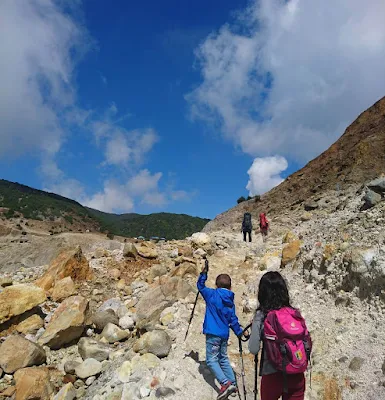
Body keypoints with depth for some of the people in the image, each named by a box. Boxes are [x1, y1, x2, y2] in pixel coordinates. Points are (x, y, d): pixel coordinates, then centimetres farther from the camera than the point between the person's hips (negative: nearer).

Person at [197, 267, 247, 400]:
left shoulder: (212, 294, -7)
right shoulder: (230, 301, 7)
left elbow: (200, 285, 3)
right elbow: (233, 320, 10)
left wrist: (204, 273, 11)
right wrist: (240, 332, 22)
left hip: (213, 333, -6)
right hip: (224, 334, 6)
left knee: (211, 360, -1)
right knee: (223, 358, 21)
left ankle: (225, 383, -14)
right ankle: (232, 384, 23)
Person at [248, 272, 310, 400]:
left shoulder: (261, 316, -14)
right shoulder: (295, 313, -4)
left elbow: (253, 349, -14)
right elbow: (308, 342, 1)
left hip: (272, 374, -2)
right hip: (297, 375, 3)